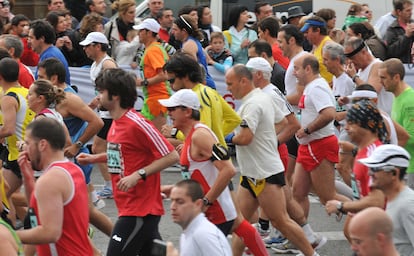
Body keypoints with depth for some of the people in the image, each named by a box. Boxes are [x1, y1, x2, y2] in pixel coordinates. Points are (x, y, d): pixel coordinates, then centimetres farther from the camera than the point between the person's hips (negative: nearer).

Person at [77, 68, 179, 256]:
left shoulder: (136, 124, -18)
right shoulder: (117, 123, 9)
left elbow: (171, 156, -18)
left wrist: (139, 174, -23)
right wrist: (94, 158, 14)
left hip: (140, 210, -9)